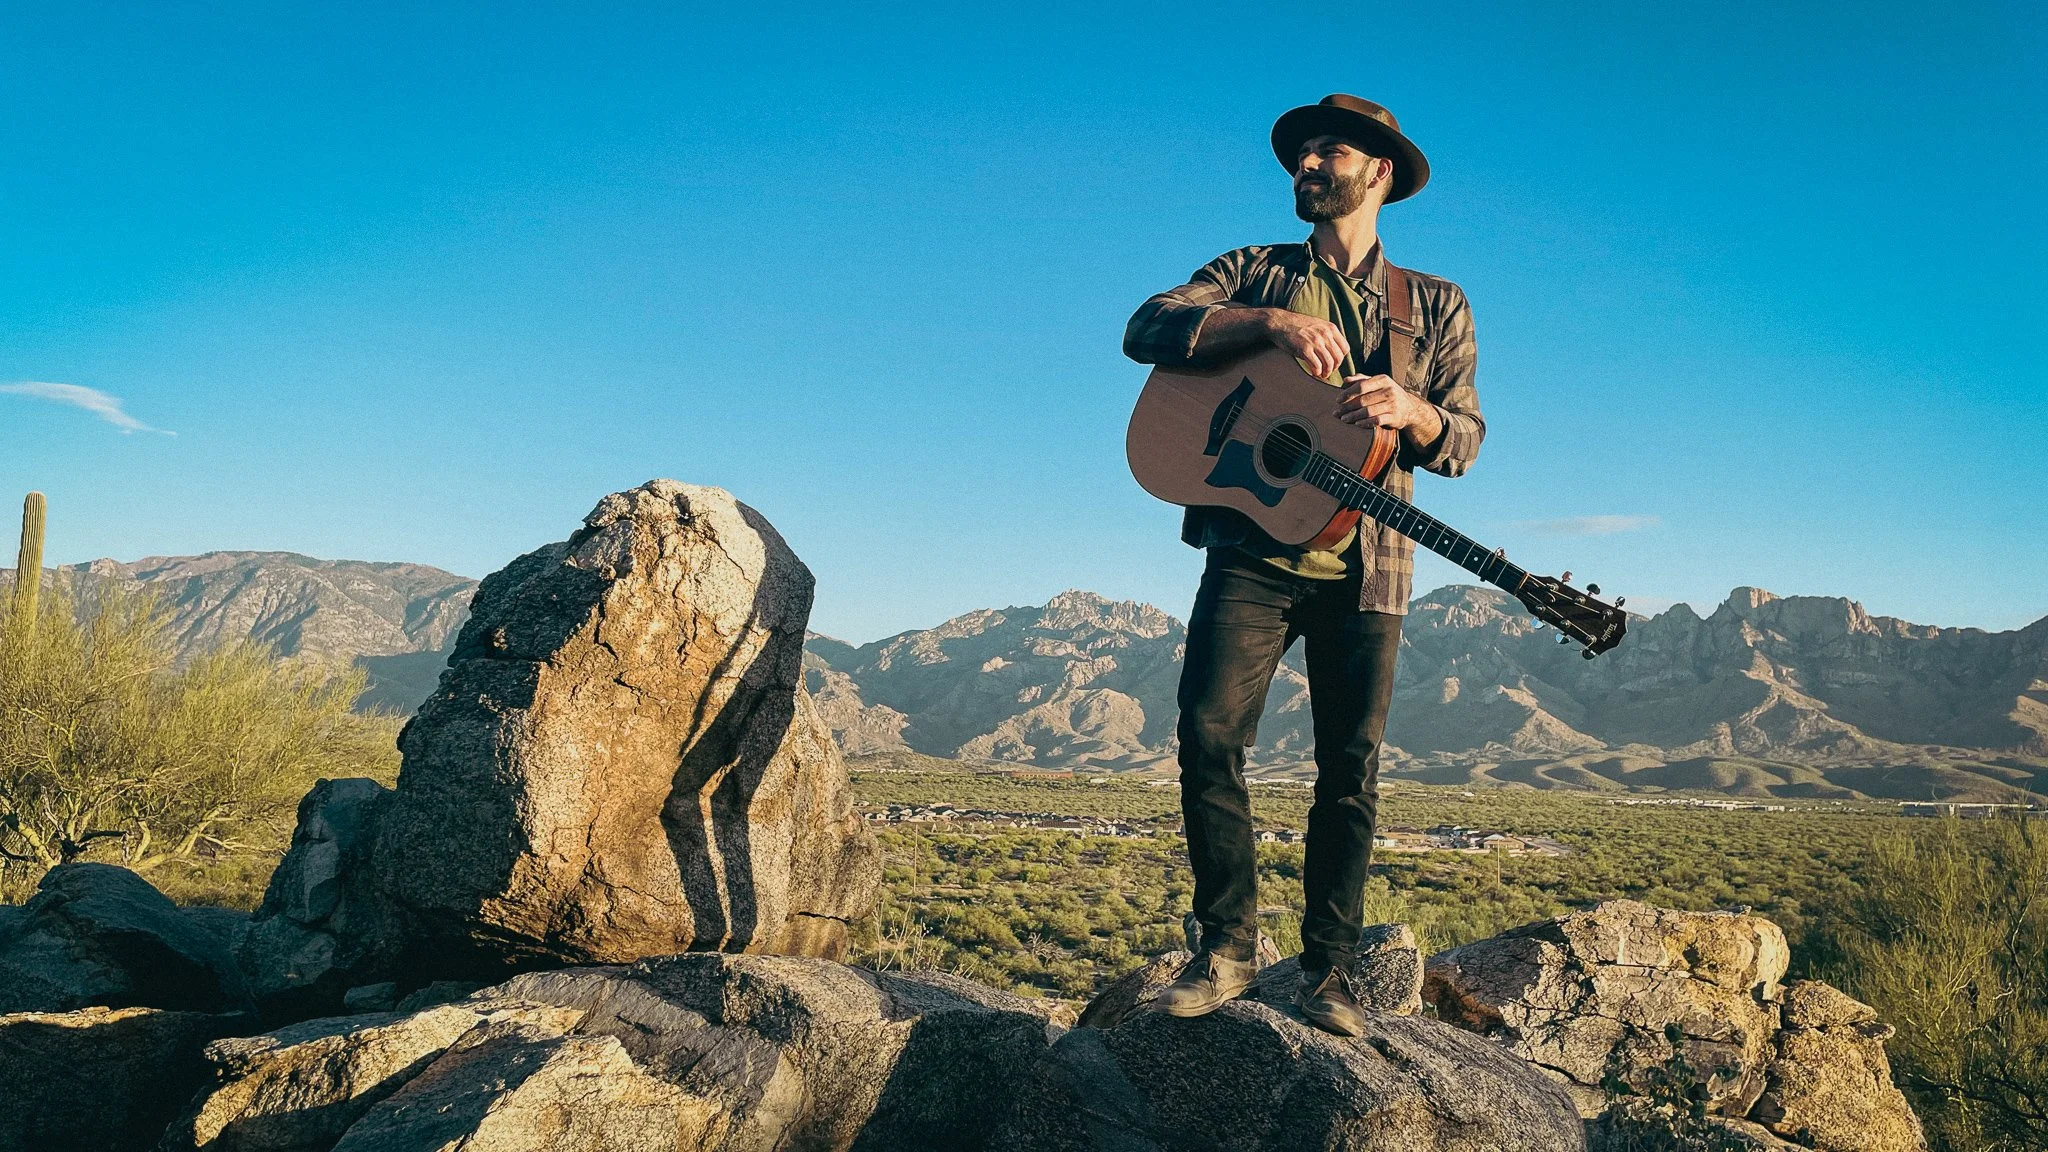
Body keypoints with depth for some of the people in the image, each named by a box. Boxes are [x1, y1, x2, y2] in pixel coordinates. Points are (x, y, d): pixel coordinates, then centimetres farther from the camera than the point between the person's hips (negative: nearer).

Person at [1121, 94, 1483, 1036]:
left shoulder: (1434, 306, 15)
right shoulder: (1253, 274, 14)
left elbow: (1464, 437, 6)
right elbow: (1147, 330, -4)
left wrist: (1409, 409, -17)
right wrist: (1271, 322, -17)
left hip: (1365, 565, 1)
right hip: (1252, 550, 0)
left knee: (1351, 765, 0)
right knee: (1208, 734, -13)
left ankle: (1328, 971, 10)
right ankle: (1227, 946, 2)